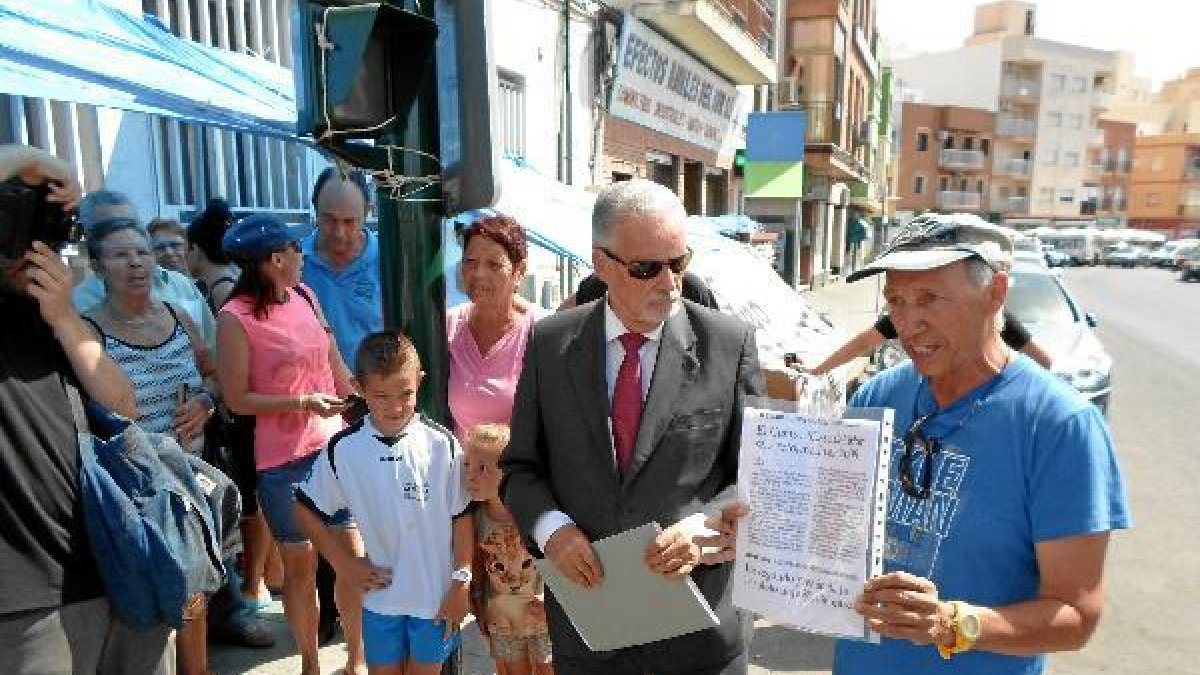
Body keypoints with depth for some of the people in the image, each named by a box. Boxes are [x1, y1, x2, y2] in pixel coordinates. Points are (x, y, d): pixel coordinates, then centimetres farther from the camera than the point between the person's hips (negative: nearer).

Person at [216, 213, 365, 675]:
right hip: (284, 462, -5)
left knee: (355, 557, 9)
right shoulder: (236, 317, -13)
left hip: (336, 447, 5)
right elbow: (237, 400, -10)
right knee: (301, 567, 11)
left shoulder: (305, 296, 4)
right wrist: (303, 402, -18)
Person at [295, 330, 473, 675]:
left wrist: (461, 583, -5)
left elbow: (461, 516, -6)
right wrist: (344, 563, 0)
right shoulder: (343, 450, -11)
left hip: (436, 594, -1)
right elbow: (305, 509, 3)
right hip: (381, 593, 1)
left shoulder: (442, 444, -14)